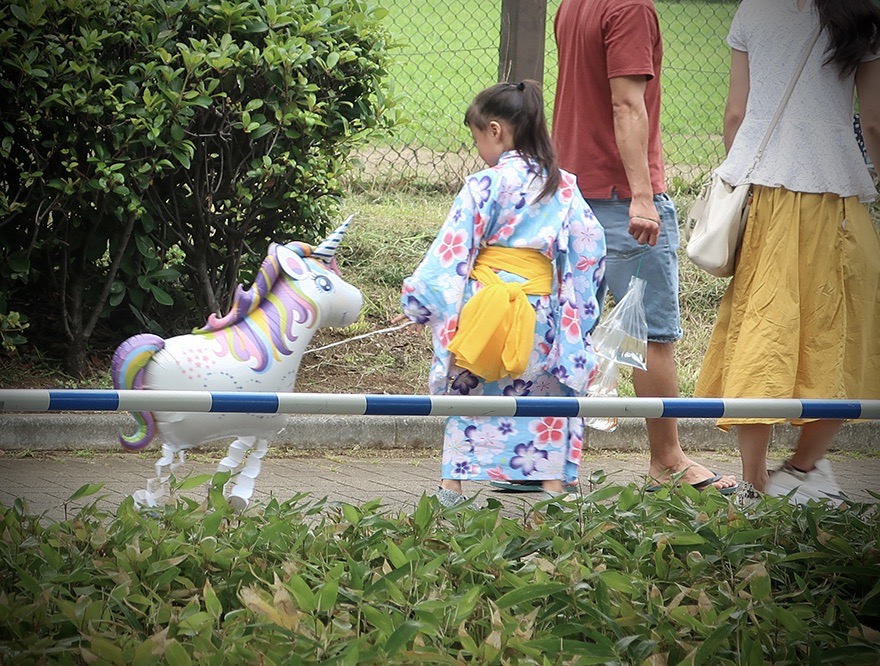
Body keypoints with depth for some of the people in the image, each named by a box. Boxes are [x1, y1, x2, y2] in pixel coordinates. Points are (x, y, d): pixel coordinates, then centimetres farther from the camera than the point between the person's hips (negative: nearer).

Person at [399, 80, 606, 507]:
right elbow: (589, 246, 9)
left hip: (485, 301, -3)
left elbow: (452, 251, -6)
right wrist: (578, 304, 18)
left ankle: (453, 483, 8)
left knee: (467, 392, 10)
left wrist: (418, 298, 0)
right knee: (545, 393, 13)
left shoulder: (485, 185, -6)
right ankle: (553, 480, 9)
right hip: (541, 307, 3)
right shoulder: (564, 185, 7)